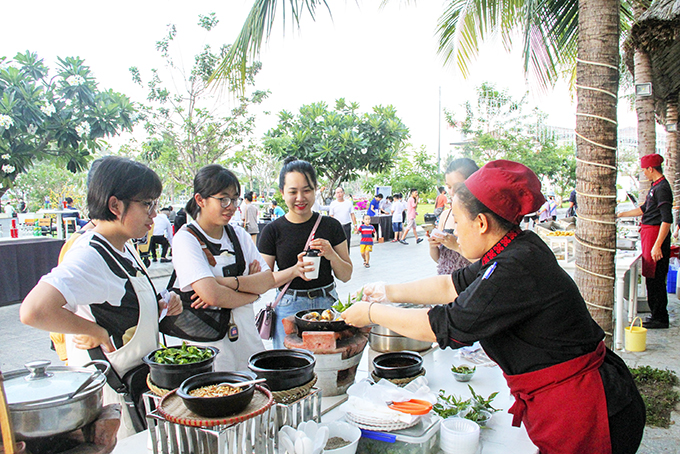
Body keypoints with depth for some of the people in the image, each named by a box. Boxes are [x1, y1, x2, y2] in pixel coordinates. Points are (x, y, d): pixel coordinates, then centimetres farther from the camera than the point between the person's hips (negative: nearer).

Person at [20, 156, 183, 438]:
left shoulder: (124, 250, 6)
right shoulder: (88, 256, -23)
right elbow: (33, 311, -38)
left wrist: (161, 308, 0)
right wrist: (94, 331, -24)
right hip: (109, 395, -9)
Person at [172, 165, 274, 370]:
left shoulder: (238, 234, 8)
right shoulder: (186, 238, -11)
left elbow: (269, 280, -2)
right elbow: (212, 296, -23)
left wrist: (228, 282, -17)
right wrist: (252, 291, -8)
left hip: (248, 337, 5)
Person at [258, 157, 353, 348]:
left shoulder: (331, 226, 2)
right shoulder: (272, 231, -2)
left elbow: (346, 275, 4)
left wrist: (332, 256, -16)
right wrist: (295, 270, -19)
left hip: (327, 304, 1)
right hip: (289, 309, -1)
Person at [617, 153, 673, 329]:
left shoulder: (662, 188, -17)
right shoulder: (656, 186, 14)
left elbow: (667, 219, -22)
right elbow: (644, 208, 27)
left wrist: (657, 245, -25)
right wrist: (622, 214, 32)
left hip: (656, 234, -10)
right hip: (649, 233, 10)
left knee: (655, 279, -3)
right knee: (652, 278, 15)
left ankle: (660, 319, 6)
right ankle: (657, 315, 24)